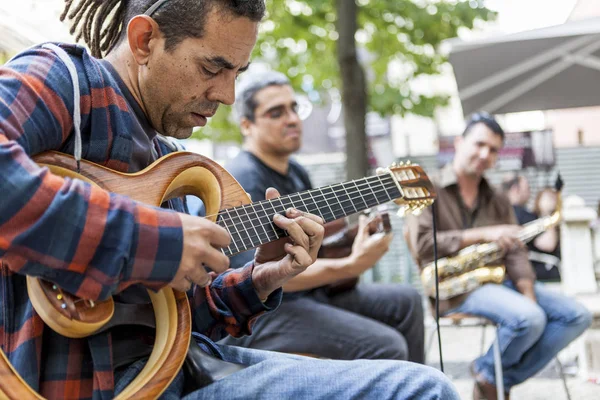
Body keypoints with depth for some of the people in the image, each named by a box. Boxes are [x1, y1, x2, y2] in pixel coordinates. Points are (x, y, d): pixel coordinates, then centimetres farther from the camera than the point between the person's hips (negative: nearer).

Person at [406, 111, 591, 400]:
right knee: (529, 320, -32)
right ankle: (488, 373, 0)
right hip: (454, 285, -7)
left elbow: (514, 252, 7)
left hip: (497, 280, 7)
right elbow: (422, 243, -16)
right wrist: (481, 235, -19)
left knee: (577, 316, -8)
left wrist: (529, 295, -11)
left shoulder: (498, 202, 16)